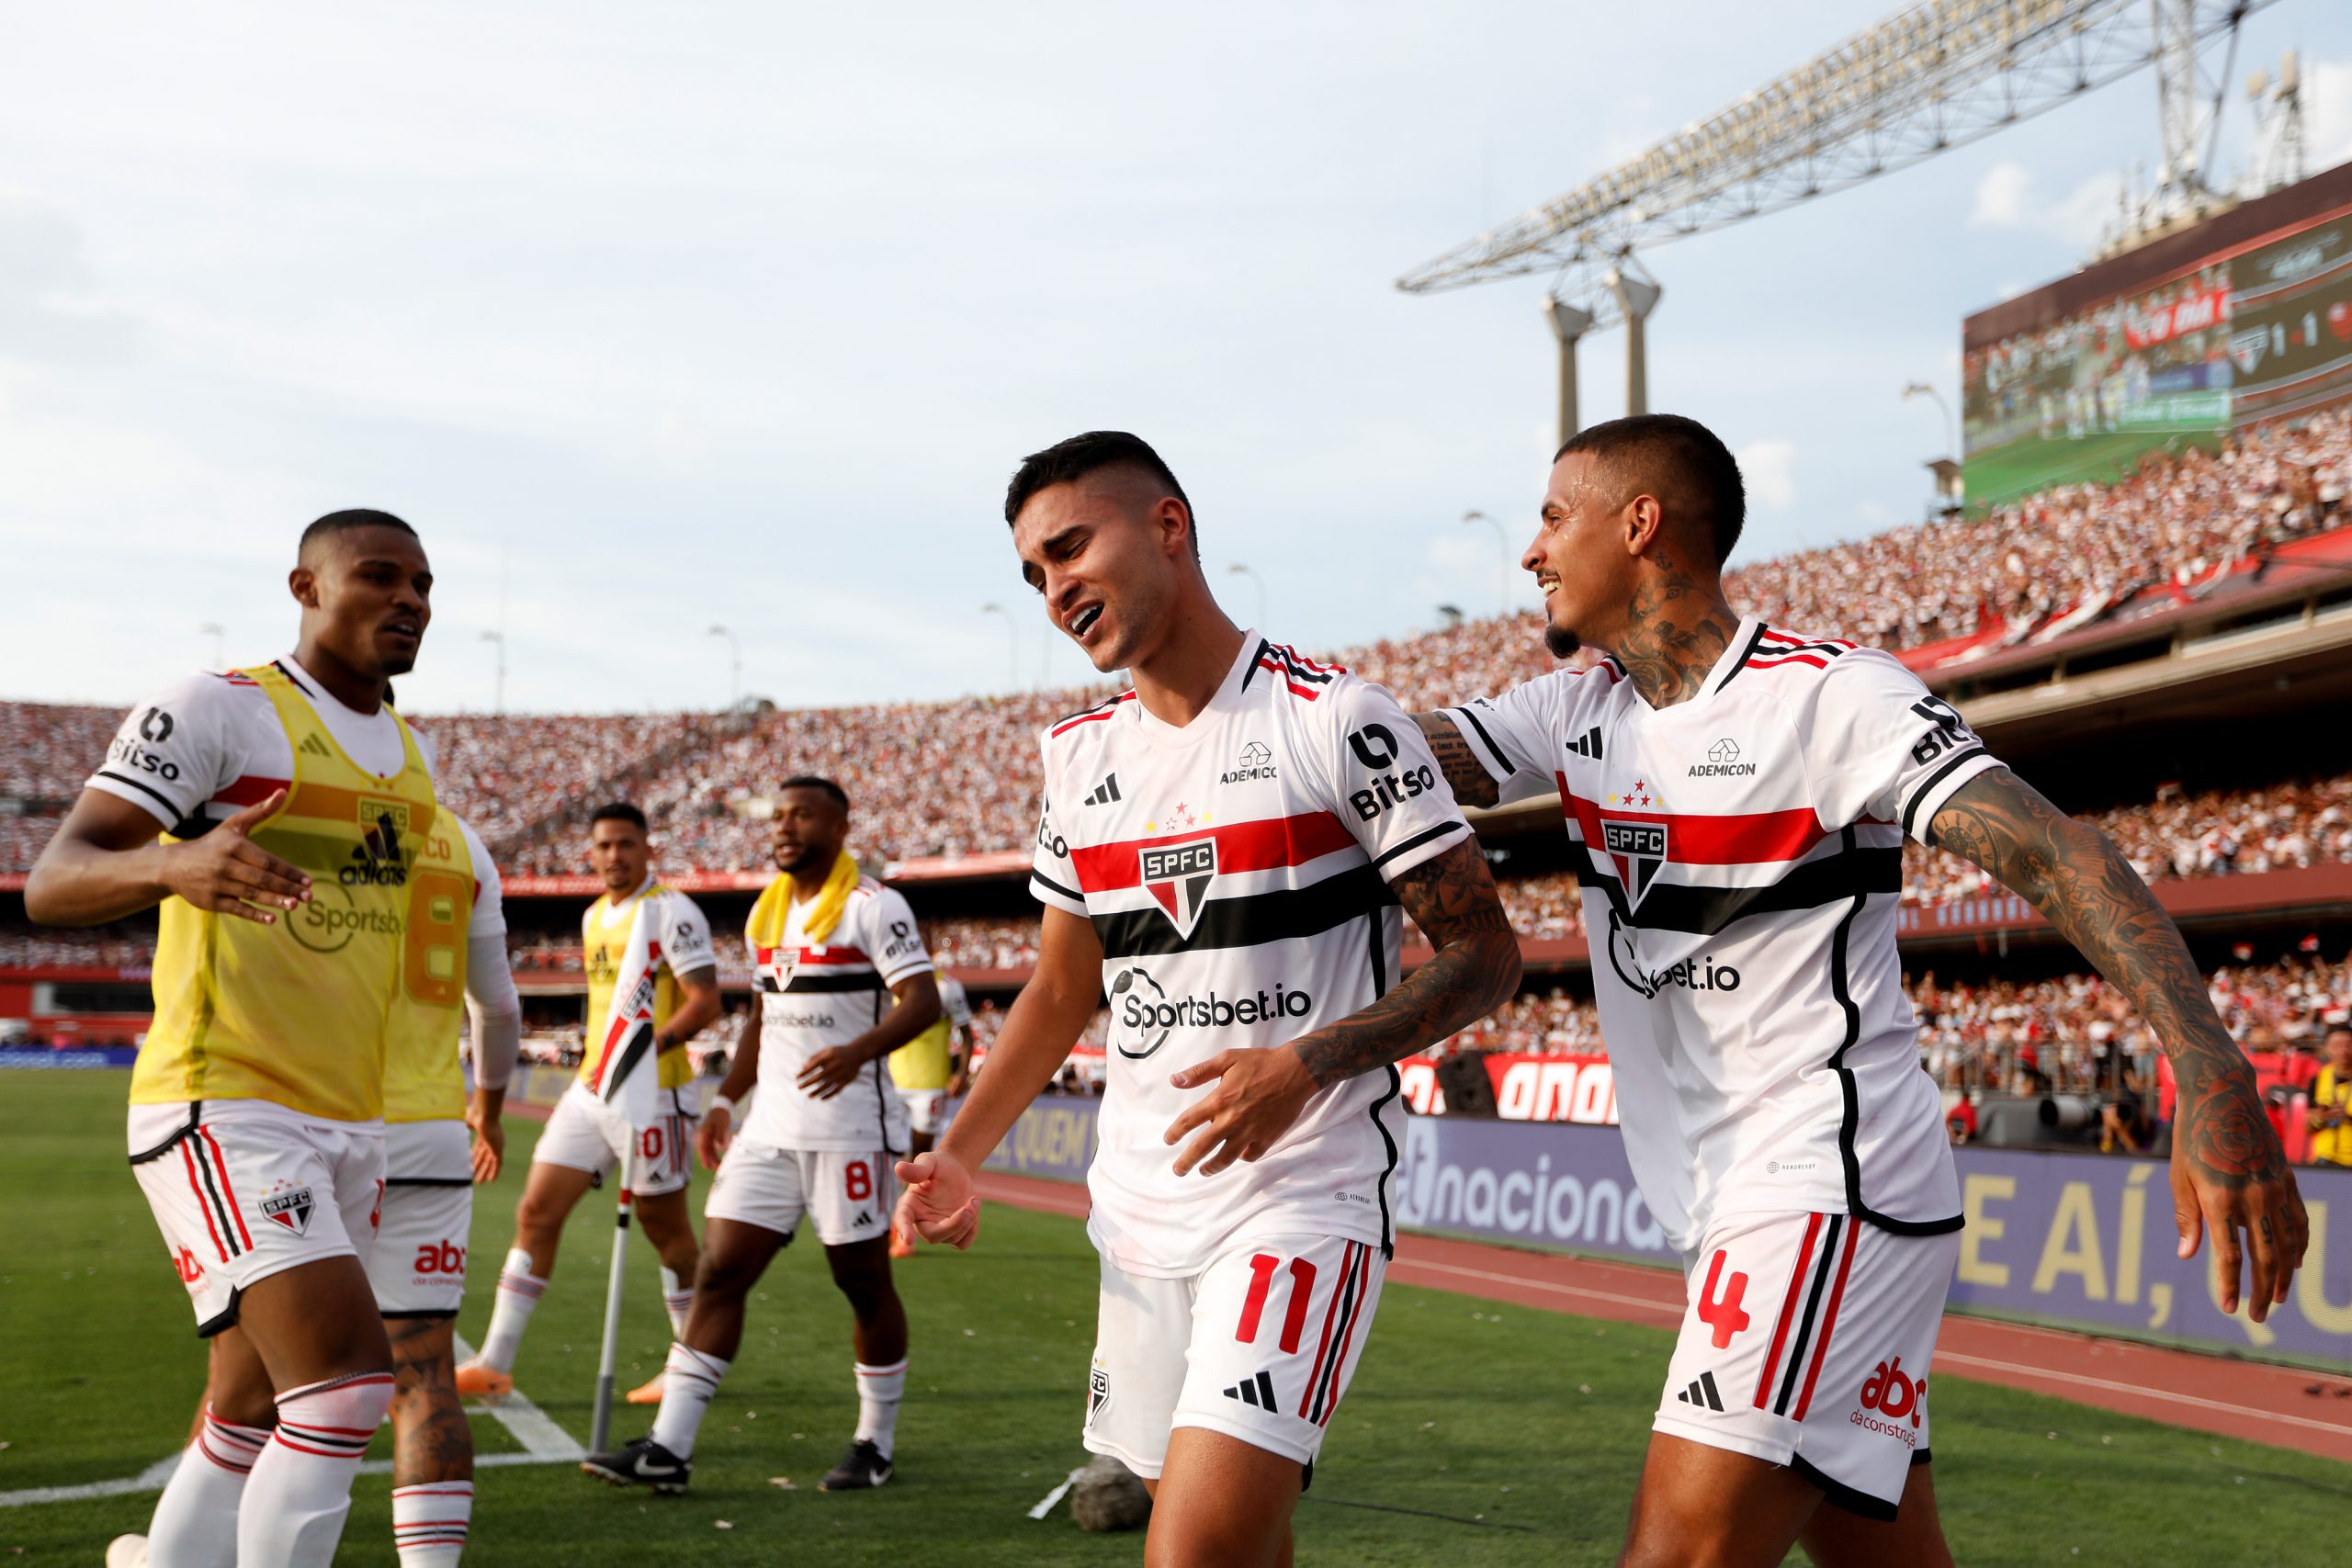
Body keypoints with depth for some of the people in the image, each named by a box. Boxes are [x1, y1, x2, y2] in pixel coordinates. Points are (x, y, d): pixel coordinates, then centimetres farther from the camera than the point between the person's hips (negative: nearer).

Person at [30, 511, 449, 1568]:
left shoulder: (409, 759, 16)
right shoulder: (218, 712, -8)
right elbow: (51, 884, -15)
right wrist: (174, 863, -37)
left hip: (345, 1128, 8)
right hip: (224, 1114, -8)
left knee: (248, 1429, 13)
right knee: (347, 1385, -19)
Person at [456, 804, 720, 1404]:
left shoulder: (670, 910, -10)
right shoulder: (594, 916, 15)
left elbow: (705, 1001, -18)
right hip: (591, 1089, 8)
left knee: (666, 1228, 3)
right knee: (536, 1213, 3)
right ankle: (494, 1364, 7)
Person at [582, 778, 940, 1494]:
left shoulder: (872, 906, -7)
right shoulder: (766, 912, 16)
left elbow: (922, 1001, -17)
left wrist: (858, 1051, -33)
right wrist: (725, 1100, 19)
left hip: (848, 1127, -7)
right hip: (770, 1126, 7)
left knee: (864, 1284, 4)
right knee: (720, 1273, -1)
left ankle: (875, 1445, 19)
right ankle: (668, 1448, -1)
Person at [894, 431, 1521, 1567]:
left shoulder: (1335, 721, -10)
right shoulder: (1079, 755, 11)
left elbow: (1482, 954, -8)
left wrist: (1305, 1064, -21)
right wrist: (958, 1155, 8)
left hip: (1306, 1198, -6)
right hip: (1140, 1206, 6)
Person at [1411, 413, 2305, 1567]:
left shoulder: (1830, 694, -12)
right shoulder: (1578, 713, 12)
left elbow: (2054, 854, -20)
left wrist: (2210, 1074, -32)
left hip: (1831, 1190, -8)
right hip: (1736, 1211, 8)